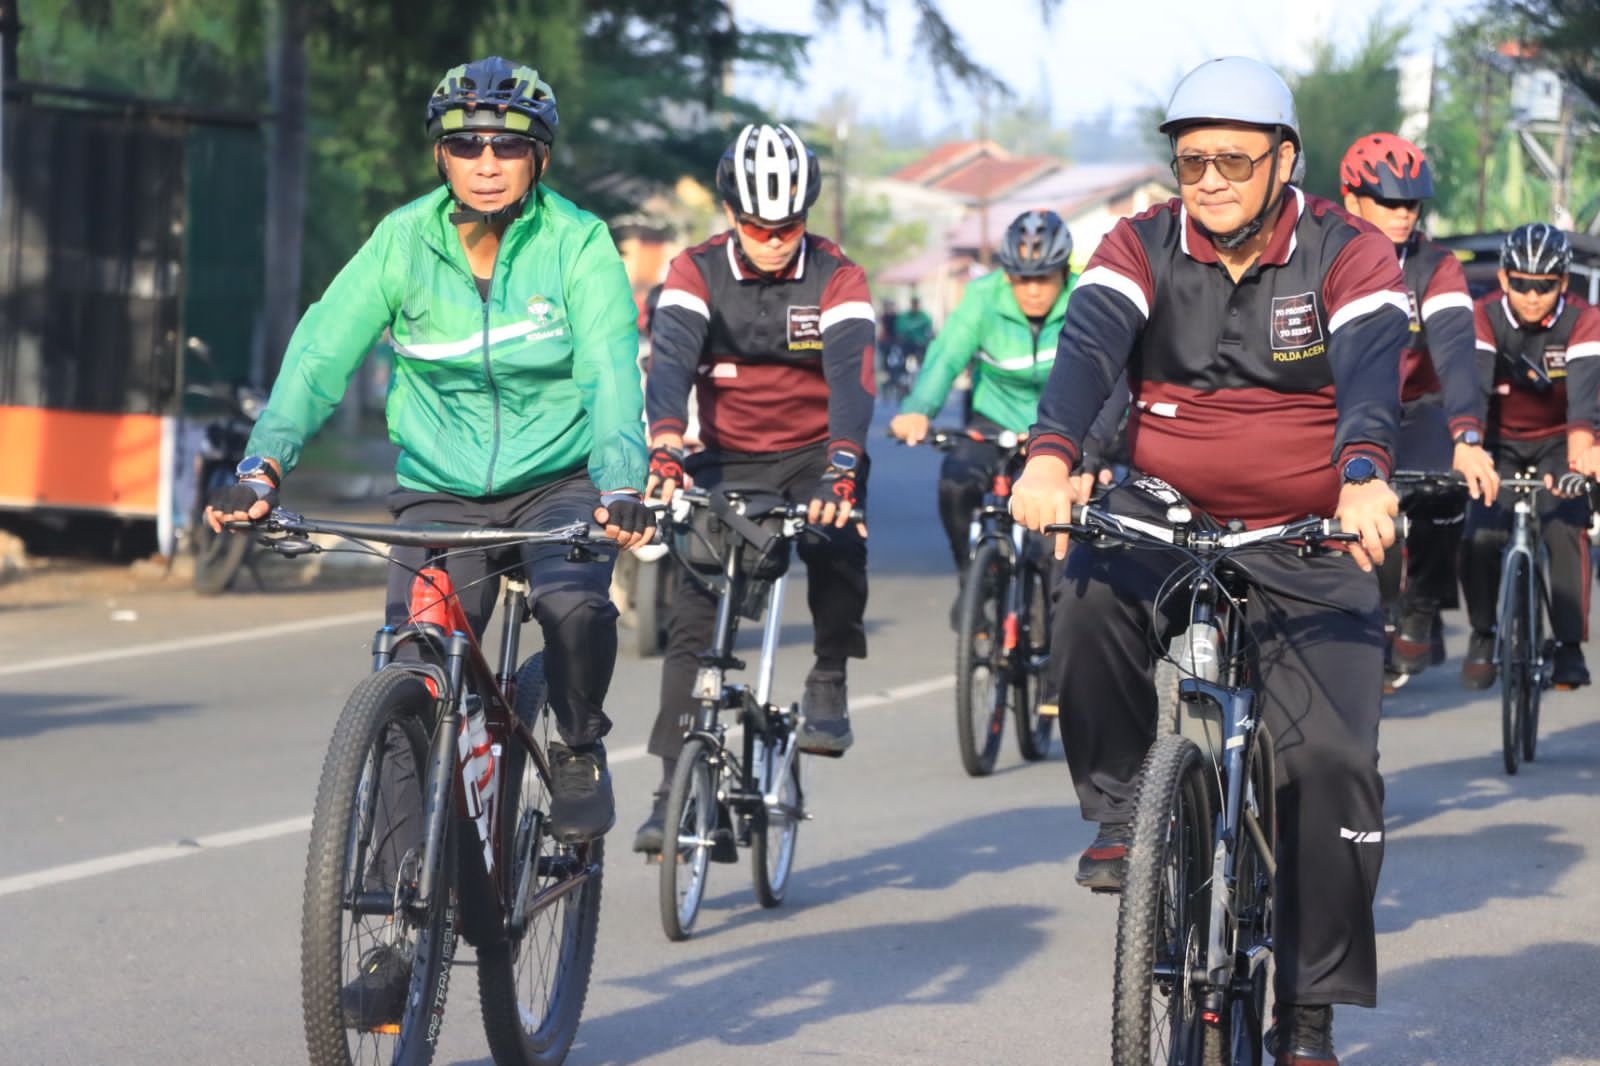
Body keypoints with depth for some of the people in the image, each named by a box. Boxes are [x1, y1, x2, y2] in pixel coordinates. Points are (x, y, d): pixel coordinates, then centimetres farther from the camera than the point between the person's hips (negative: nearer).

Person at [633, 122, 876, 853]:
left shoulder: (834, 278, -12)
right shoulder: (697, 272, -9)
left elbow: (851, 375, -25)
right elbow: (671, 360, -23)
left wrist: (841, 469, -43)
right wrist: (663, 451, -42)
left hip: (812, 454, -1)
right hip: (729, 459, 1)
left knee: (836, 538, -34)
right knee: (692, 614, -8)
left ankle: (828, 684, -12)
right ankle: (676, 787, -5)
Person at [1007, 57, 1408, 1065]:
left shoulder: (1348, 254, -7)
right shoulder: (1141, 248, -2)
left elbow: (1371, 371, -24)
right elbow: (1089, 345, -20)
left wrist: (1363, 480, -45)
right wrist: (1052, 457, -41)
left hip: (1308, 551, -1)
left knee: (1334, 761, -12)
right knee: (1092, 596, -34)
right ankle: (1120, 809, -10)